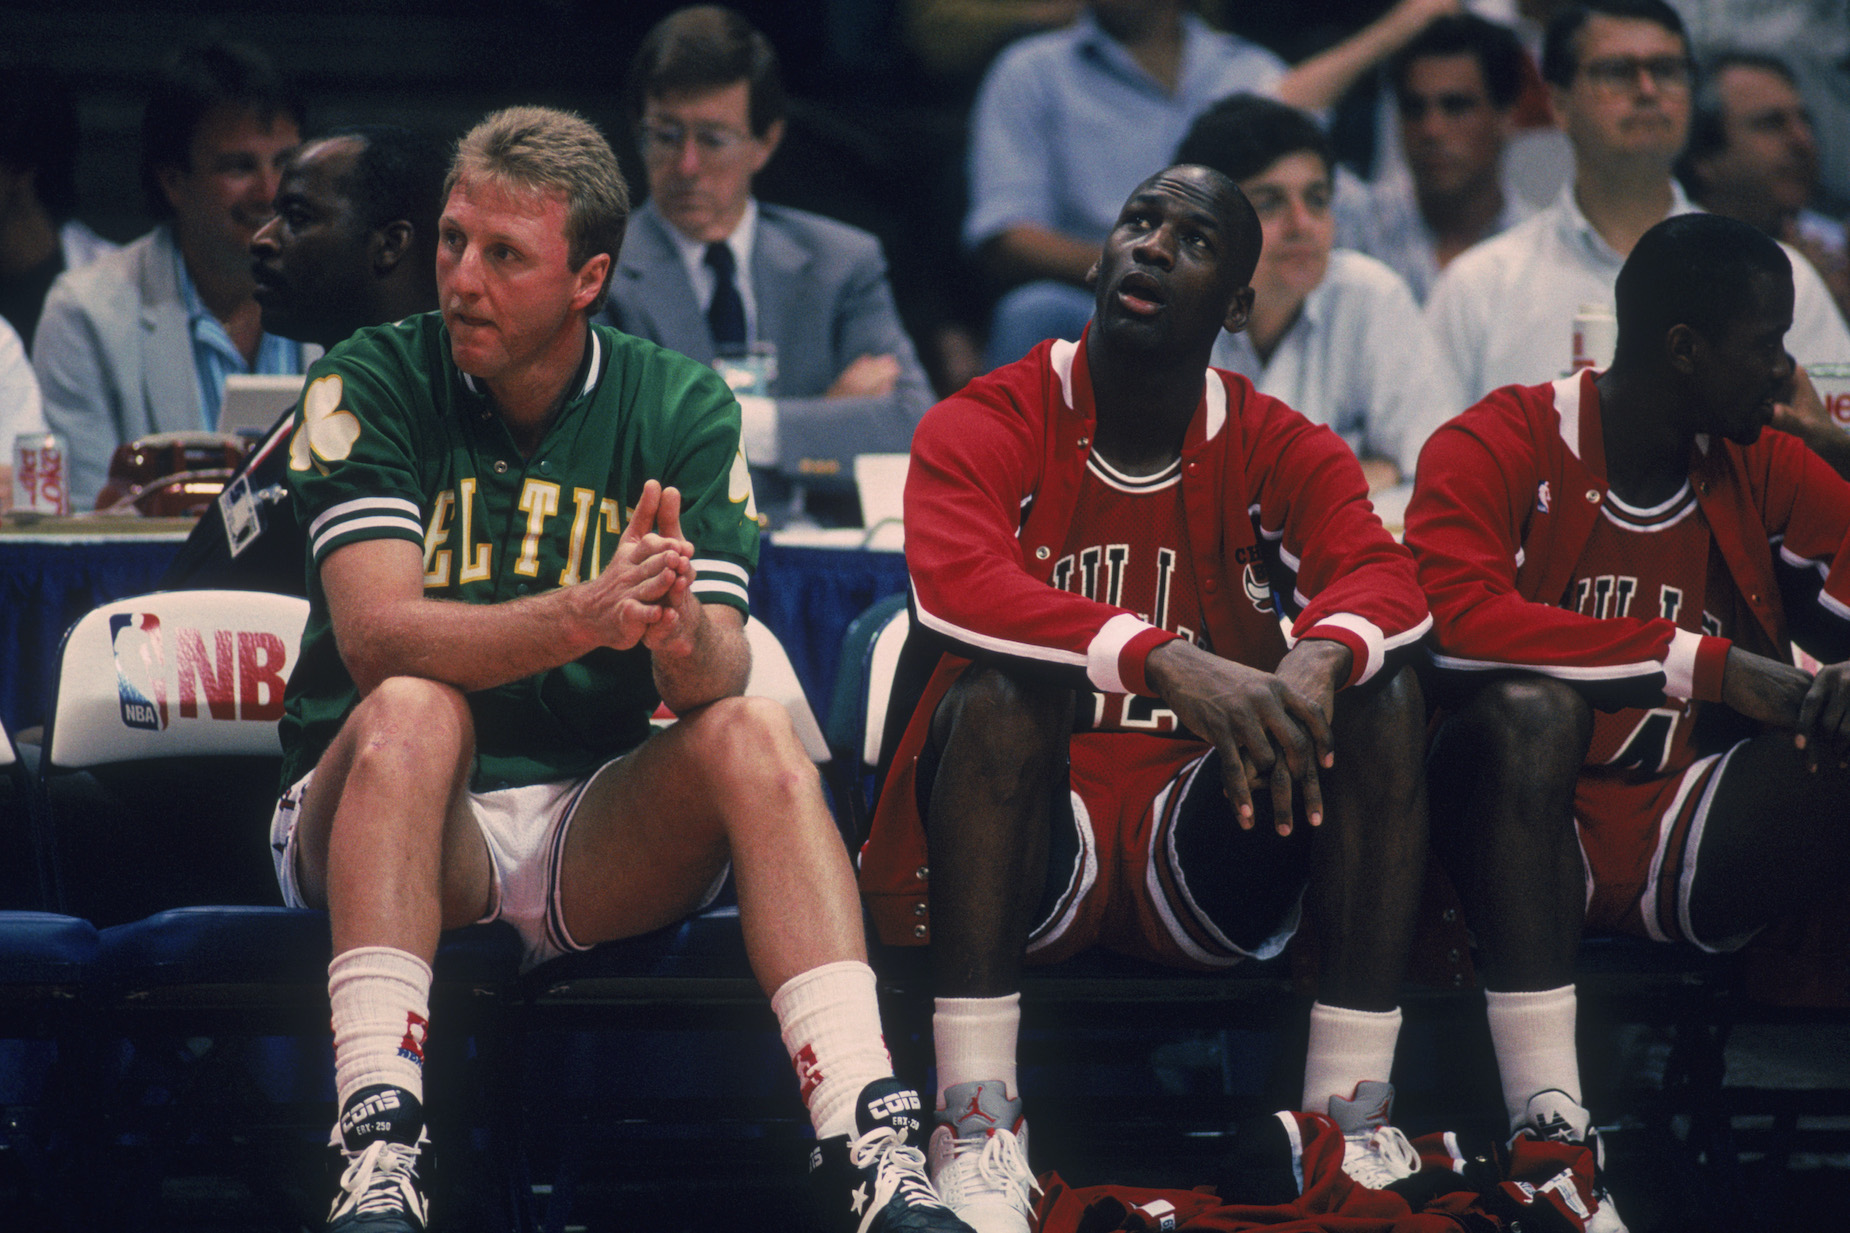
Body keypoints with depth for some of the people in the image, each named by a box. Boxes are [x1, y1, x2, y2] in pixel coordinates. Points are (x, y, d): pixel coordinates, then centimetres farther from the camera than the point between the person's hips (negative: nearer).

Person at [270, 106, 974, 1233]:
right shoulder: (374, 384, -5)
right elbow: (376, 634, -21)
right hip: (376, 820, -2)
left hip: (595, 843, 2)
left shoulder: (682, 409, 2)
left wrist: (682, 634, -35)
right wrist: (582, 616, -38)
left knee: (756, 735, -24)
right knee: (412, 709, -33)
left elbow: (715, 679, -9)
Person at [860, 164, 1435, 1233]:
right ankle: (979, 1126, -33)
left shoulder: (1281, 452, 5)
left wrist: (1319, 658, -39)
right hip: (1031, 855, -3)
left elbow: (1388, 579, -13)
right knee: (998, 689, -32)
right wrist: (1166, 661, -41)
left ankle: (1353, 1109, -19)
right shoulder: (986, 427, -5)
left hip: (1201, 859, 3)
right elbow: (952, 583, -26)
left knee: (1384, 691, -18)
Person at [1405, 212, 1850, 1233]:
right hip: (1528, 839, -5)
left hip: (1689, 851, 5)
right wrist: (1707, 662, -28)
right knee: (1528, 705, -36)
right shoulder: (1502, 448, -8)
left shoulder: (1764, 473, 10)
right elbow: (1454, 618, -26)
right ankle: (1546, 1116, -38)